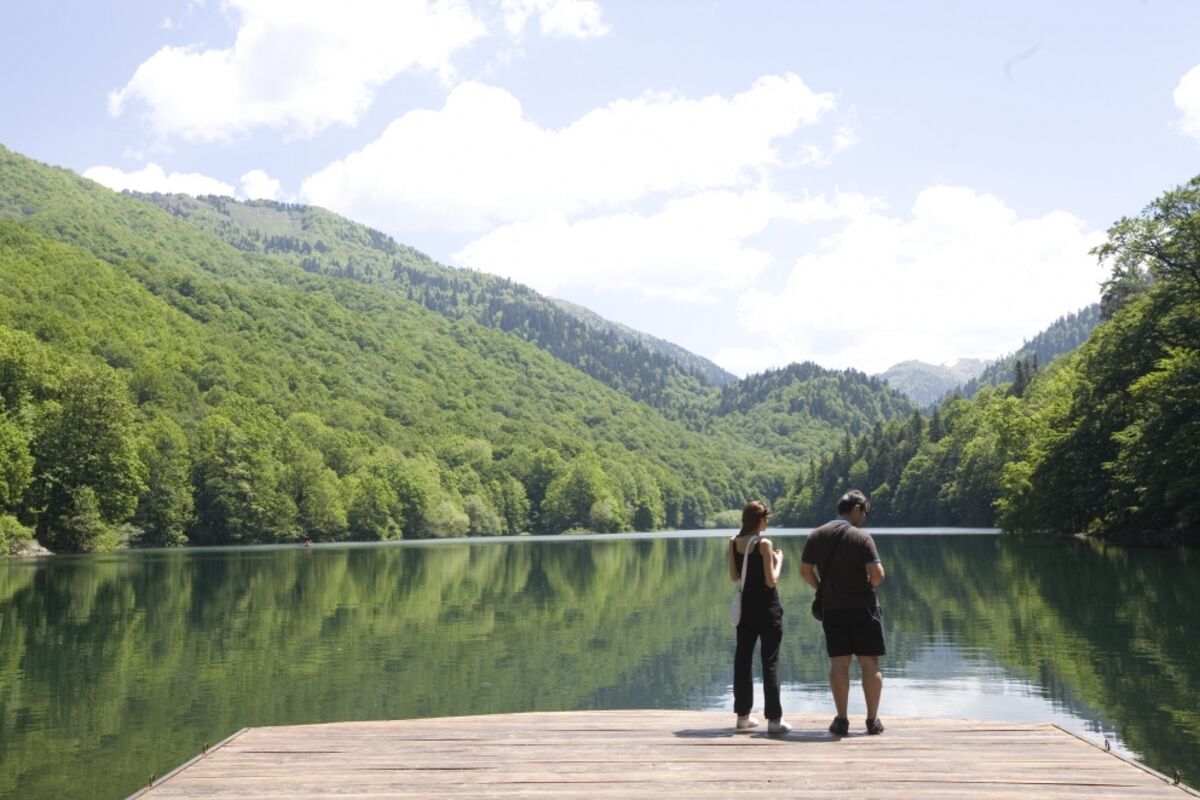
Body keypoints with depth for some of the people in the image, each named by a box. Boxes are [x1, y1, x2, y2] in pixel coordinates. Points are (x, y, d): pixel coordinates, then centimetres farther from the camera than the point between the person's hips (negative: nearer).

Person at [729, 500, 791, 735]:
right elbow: (771, 581, -15)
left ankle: (743, 715, 17)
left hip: (745, 607, 5)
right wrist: (779, 560, 0)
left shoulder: (734, 543, 1)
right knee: (770, 662, -1)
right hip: (767, 608, -5)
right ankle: (774, 719, -2)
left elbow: (734, 576, 9)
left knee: (743, 659, 12)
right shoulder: (764, 544, -15)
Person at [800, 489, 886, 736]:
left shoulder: (816, 536, 3)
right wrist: (870, 586, 3)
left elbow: (805, 570, 5)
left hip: (832, 610, 4)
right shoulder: (861, 537, -11)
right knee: (870, 663, 5)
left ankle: (841, 720, 7)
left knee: (839, 663, 7)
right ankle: (873, 720, 10)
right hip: (862, 608, -4)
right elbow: (877, 574, -17)